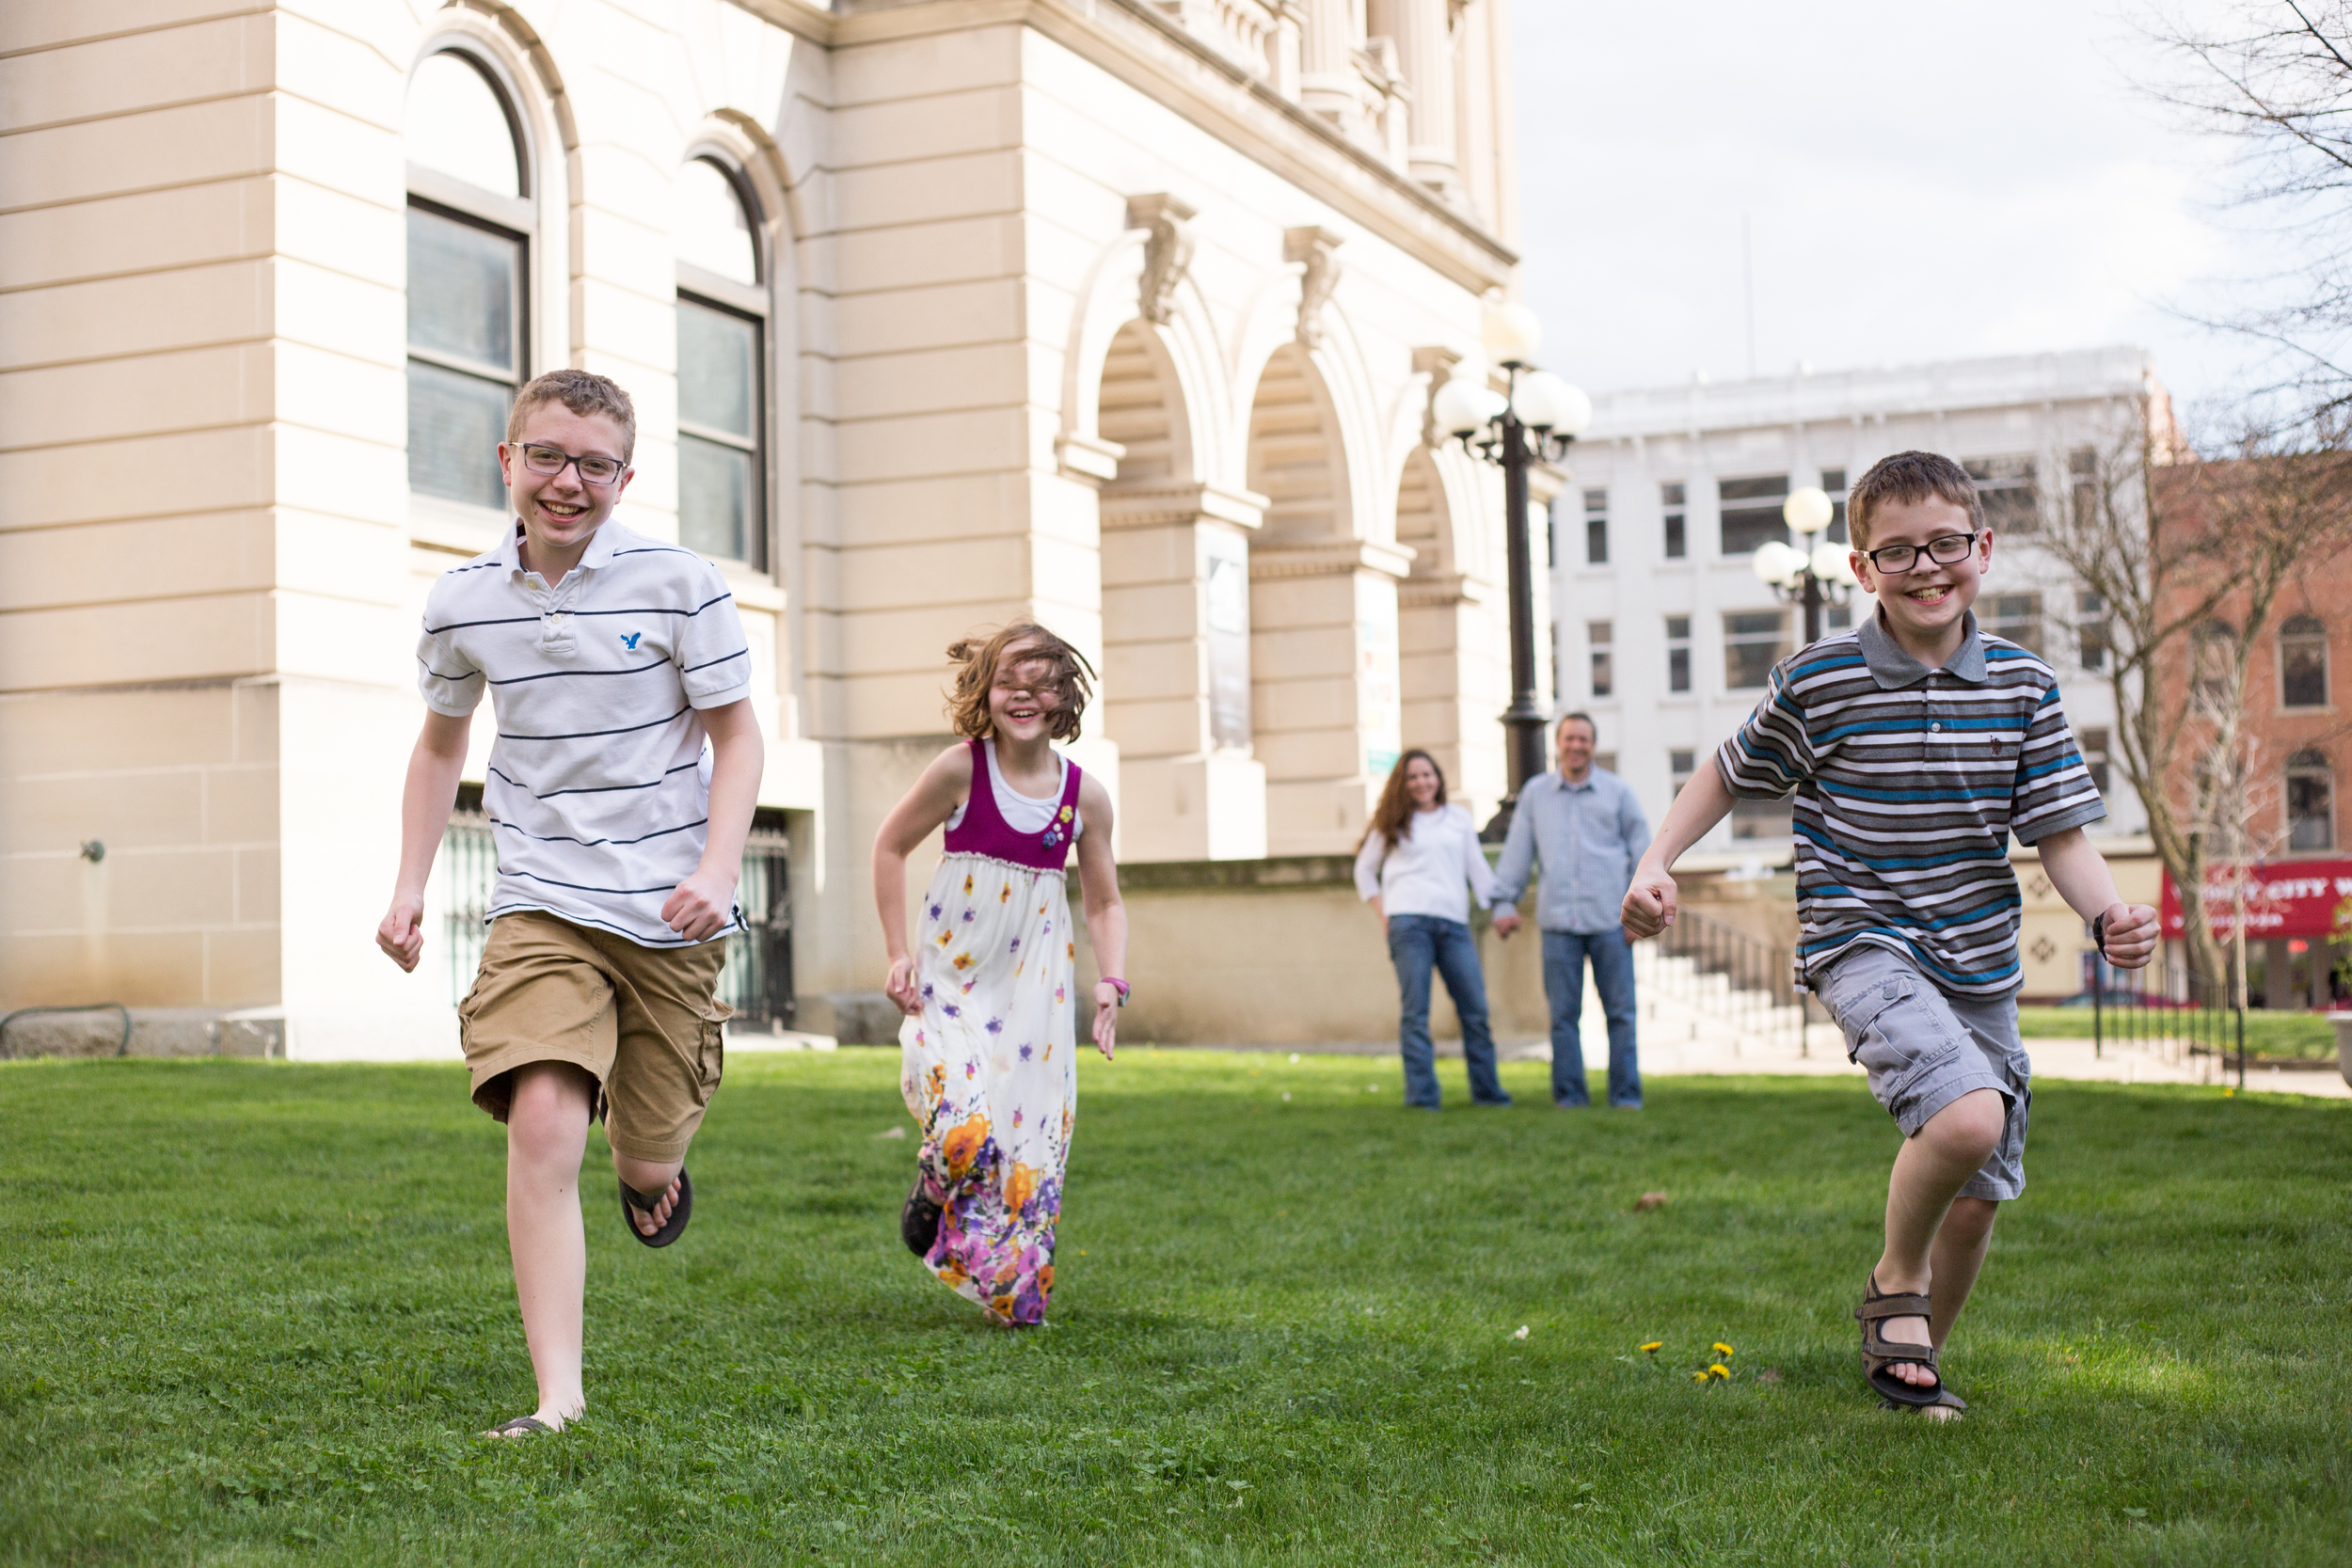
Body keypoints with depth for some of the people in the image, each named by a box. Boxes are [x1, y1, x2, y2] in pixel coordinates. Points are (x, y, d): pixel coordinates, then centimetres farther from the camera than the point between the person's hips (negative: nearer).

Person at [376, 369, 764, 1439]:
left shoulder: (680, 585, -7)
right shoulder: (462, 603, 1)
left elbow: (735, 735, 0)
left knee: (647, 1158, 11)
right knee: (544, 1123, -20)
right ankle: (558, 1393, -16)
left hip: (669, 912, 0)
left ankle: (653, 1165, 52)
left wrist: (719, 870, -14)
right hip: (542, 906, 1)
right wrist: (409, 887, 10)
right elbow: (440, 747, 17)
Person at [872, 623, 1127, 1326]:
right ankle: (932, 1188, 18)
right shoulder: (961, 769, -8)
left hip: (1034, 979, 3)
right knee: (964, 1128, -19)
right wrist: (898, 952, 0)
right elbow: (890, 846, 4)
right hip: (951, 972, -3)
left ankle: (1014, 1293, 21)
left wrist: (1112, 982, -5)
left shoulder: (1084, 794, 0)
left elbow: (1105, 903, 10)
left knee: (1030, 1133, 2)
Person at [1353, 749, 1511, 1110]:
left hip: (1454, 922, 2)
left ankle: (1486, 1091, 7)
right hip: (1409, 922, -2)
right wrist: (1382, 913, 7)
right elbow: (1364, 869, 18)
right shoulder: (1393, 823, 13)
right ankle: (1421, 1095, -4)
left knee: (1475, 1008, -2)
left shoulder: (1459, 819, 18)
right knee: (1415, 1012, -5)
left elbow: (1478, 869, 19)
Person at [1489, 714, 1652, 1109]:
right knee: (1563, 1013, 0)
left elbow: (1642, 848, 9)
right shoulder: (1535, 793, 13)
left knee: (1620, 1010, -1)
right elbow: (1517, 851, 14)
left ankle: (1626, 1093, 4)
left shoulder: (1617, 791, 8)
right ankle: (1569, 1093, 6)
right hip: (1558, 920, 1)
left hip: (1609, 917, -1)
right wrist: (1504, 901, 8)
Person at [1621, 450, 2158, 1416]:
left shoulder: (2023, 686, 0)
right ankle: (1895, 1282, -2)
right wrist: (1654, 865, -6)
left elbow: (2058, 831, 1)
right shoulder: (1816, 683, -9)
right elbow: (1727, 776, 6)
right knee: (1967, 1116, -30)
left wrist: (2107, 914, -18)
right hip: (1863, 943, -5)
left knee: (1981, 1195, 10)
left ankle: (1913, 1352, 36)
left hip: (1978, 962, 5)